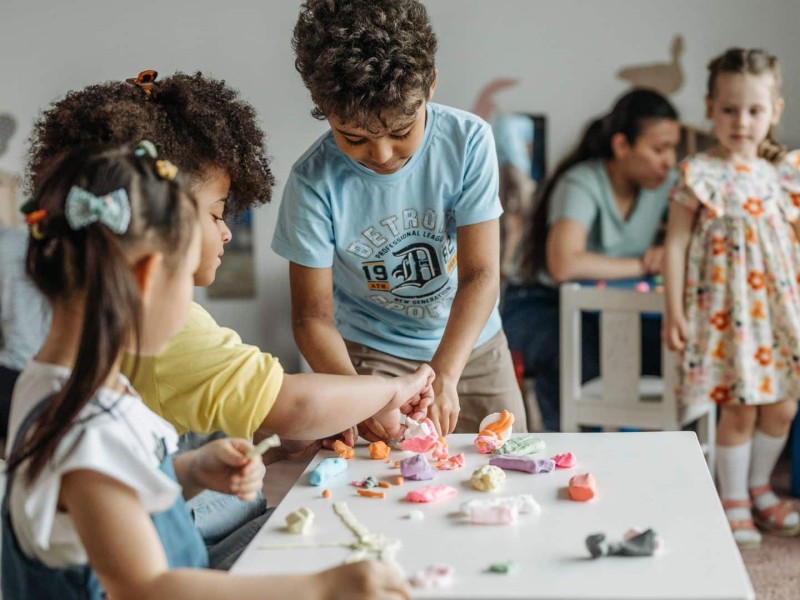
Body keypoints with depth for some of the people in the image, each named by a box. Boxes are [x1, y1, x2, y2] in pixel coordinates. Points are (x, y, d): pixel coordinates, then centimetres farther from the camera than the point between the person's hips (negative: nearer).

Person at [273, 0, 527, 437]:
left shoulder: (468, 141, -20)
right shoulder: (314, 182, -22)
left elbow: (481, 274, -21)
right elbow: (313, 316, -17)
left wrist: (443, 377, -34)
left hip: (471, 344, 2)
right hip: (371, 355, -1)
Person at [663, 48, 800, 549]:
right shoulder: (700, 175, -10)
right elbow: (676, 244, -9)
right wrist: (675, 312, -11)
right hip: (725, 311, -5)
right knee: (740, 409, 1)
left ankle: (759, 487, 33)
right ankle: (733, 500, 20)